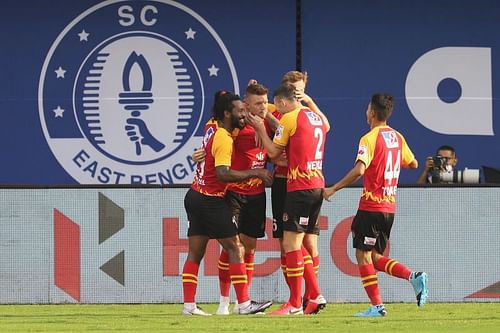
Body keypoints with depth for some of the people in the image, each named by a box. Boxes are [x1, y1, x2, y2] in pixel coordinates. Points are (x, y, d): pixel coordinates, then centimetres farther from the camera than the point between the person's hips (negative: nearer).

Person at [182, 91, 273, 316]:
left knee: (195, 252, 7)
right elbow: (223, 173, -30)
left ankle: (189, 305, 5)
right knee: (235, 249, -4)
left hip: (195, 197, 9)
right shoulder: (224, 139, -19)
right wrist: (254, 173, -24)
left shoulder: (212, 127, 5)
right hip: (211, 202, -9)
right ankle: (244, 303, -5)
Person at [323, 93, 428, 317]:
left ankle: (377, 306, -6)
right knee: (375, 257, 15)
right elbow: (413, 164, 23)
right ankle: (414, 277, -4)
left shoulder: (369, 139, -13)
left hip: (371, 206, -8)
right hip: (389, 208, 8)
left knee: (363, 255, -1)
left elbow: (359, 170, -26)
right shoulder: (397, 137, 10)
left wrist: (333, 189, -19)